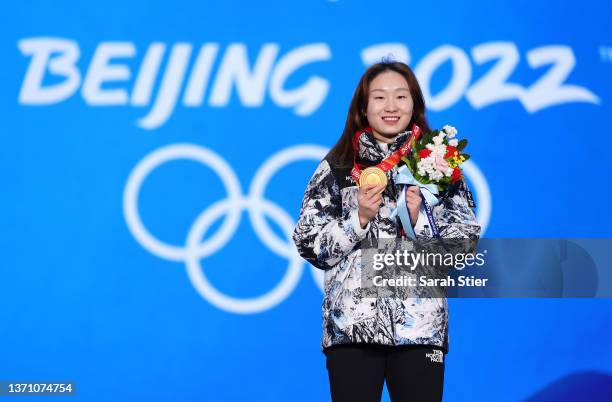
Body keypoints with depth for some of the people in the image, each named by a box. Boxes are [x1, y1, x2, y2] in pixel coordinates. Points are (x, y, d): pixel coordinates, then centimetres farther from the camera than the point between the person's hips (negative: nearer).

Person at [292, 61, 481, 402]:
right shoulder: (337, 166, 7)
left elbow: (465, 245, 5)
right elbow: (310, 246, 4)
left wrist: (419, 220, -10)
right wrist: (359, 218, -10)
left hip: (421, 326, 0)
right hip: (351, 325, 0)